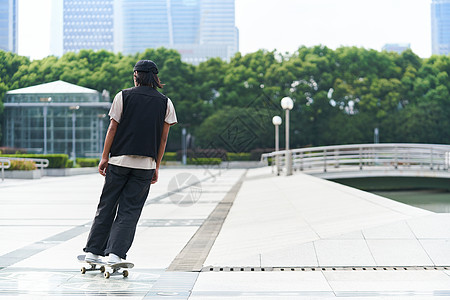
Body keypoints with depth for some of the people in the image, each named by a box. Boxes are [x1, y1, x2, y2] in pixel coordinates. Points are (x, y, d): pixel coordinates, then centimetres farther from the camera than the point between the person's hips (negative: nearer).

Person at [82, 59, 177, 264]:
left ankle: (93, 251, 13)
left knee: (106, 206, 10)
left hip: (119, 160, 0)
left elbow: (112, 129, 0)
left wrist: (104, 157, 5)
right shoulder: (165, 103, 6)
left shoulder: (123, 96, 2)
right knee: (130, 210, 4)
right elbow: (163, 138, 5)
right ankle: (115, 253, -4)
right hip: (146, 164, 0)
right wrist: (156, 167, 10)